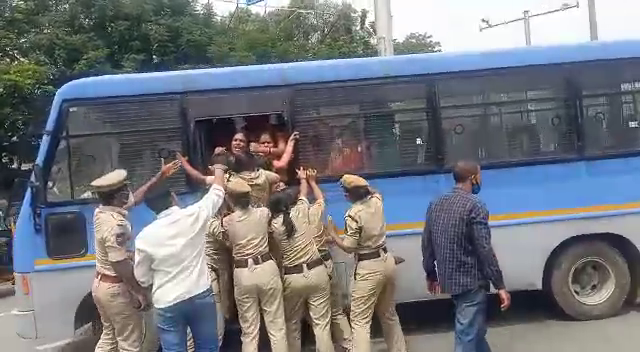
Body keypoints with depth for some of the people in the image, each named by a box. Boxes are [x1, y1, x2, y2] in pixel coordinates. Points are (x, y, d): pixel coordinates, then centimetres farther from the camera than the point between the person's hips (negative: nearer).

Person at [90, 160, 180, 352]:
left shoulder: (101, 211, 1)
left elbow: (135, 198, 13)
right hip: (116, 289, -10)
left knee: (108, 337, 23)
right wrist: (141, 293, -20)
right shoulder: (115, 225, -28)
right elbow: (121, 266, -28)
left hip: (101, 284, 10)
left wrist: (160, 176, 15)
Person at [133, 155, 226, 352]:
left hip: (167, 304, -1)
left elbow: (142, 278, 1)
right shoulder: (194, 215, -10)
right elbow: (217, 192, 7)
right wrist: (219, 168, 25)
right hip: (201, 296, 1)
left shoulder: (145, 236, -9)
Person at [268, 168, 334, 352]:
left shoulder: (274, 224, -2)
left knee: (292, 324, 18)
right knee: (321, 323, 2)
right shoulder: (300, 211, -1)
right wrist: (303, 178, 39)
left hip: (292, 278, 0)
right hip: (317, 272, 0)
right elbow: (303, 193, 20)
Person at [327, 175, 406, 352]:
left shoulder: (353, 214, -19)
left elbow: (348, 247, -14)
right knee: (388, 314, 24)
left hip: (369, 268, -8)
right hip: (387, 261, 8)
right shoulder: (376, 200, 1)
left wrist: (331, 233, -3)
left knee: (360, 321, -2)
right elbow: (371, 190, 27)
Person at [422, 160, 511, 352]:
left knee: (473, 329, 24)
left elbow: (427, 245, 11)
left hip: (447, 280, 8)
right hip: (471, 281, -8)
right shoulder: (475, 206, -15)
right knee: (468, 335, 1)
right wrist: (500, 286, -14)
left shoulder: (435, 205, 6)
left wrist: (431, 275, 22)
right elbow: (485, 251, -19)